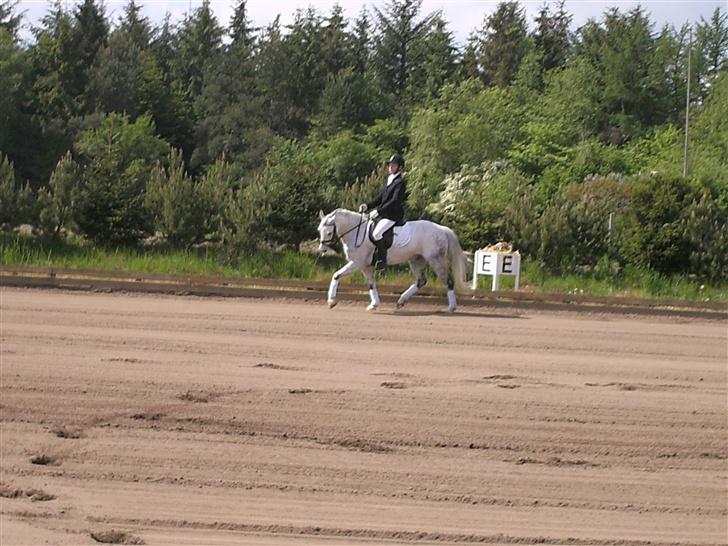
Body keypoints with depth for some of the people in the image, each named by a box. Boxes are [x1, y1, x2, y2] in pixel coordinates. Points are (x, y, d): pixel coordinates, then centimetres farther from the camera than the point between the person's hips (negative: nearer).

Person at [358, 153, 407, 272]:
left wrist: (378, 211, -25)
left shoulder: (400, 182, -11)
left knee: (376, 233, -28)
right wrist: (367, 206, 4)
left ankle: (382, 261, -23)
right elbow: (380, 198, 19)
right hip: (382, 214, 10)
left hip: (394, 215, -10)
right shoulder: (389, 180, 16)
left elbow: (395, 201, -20)